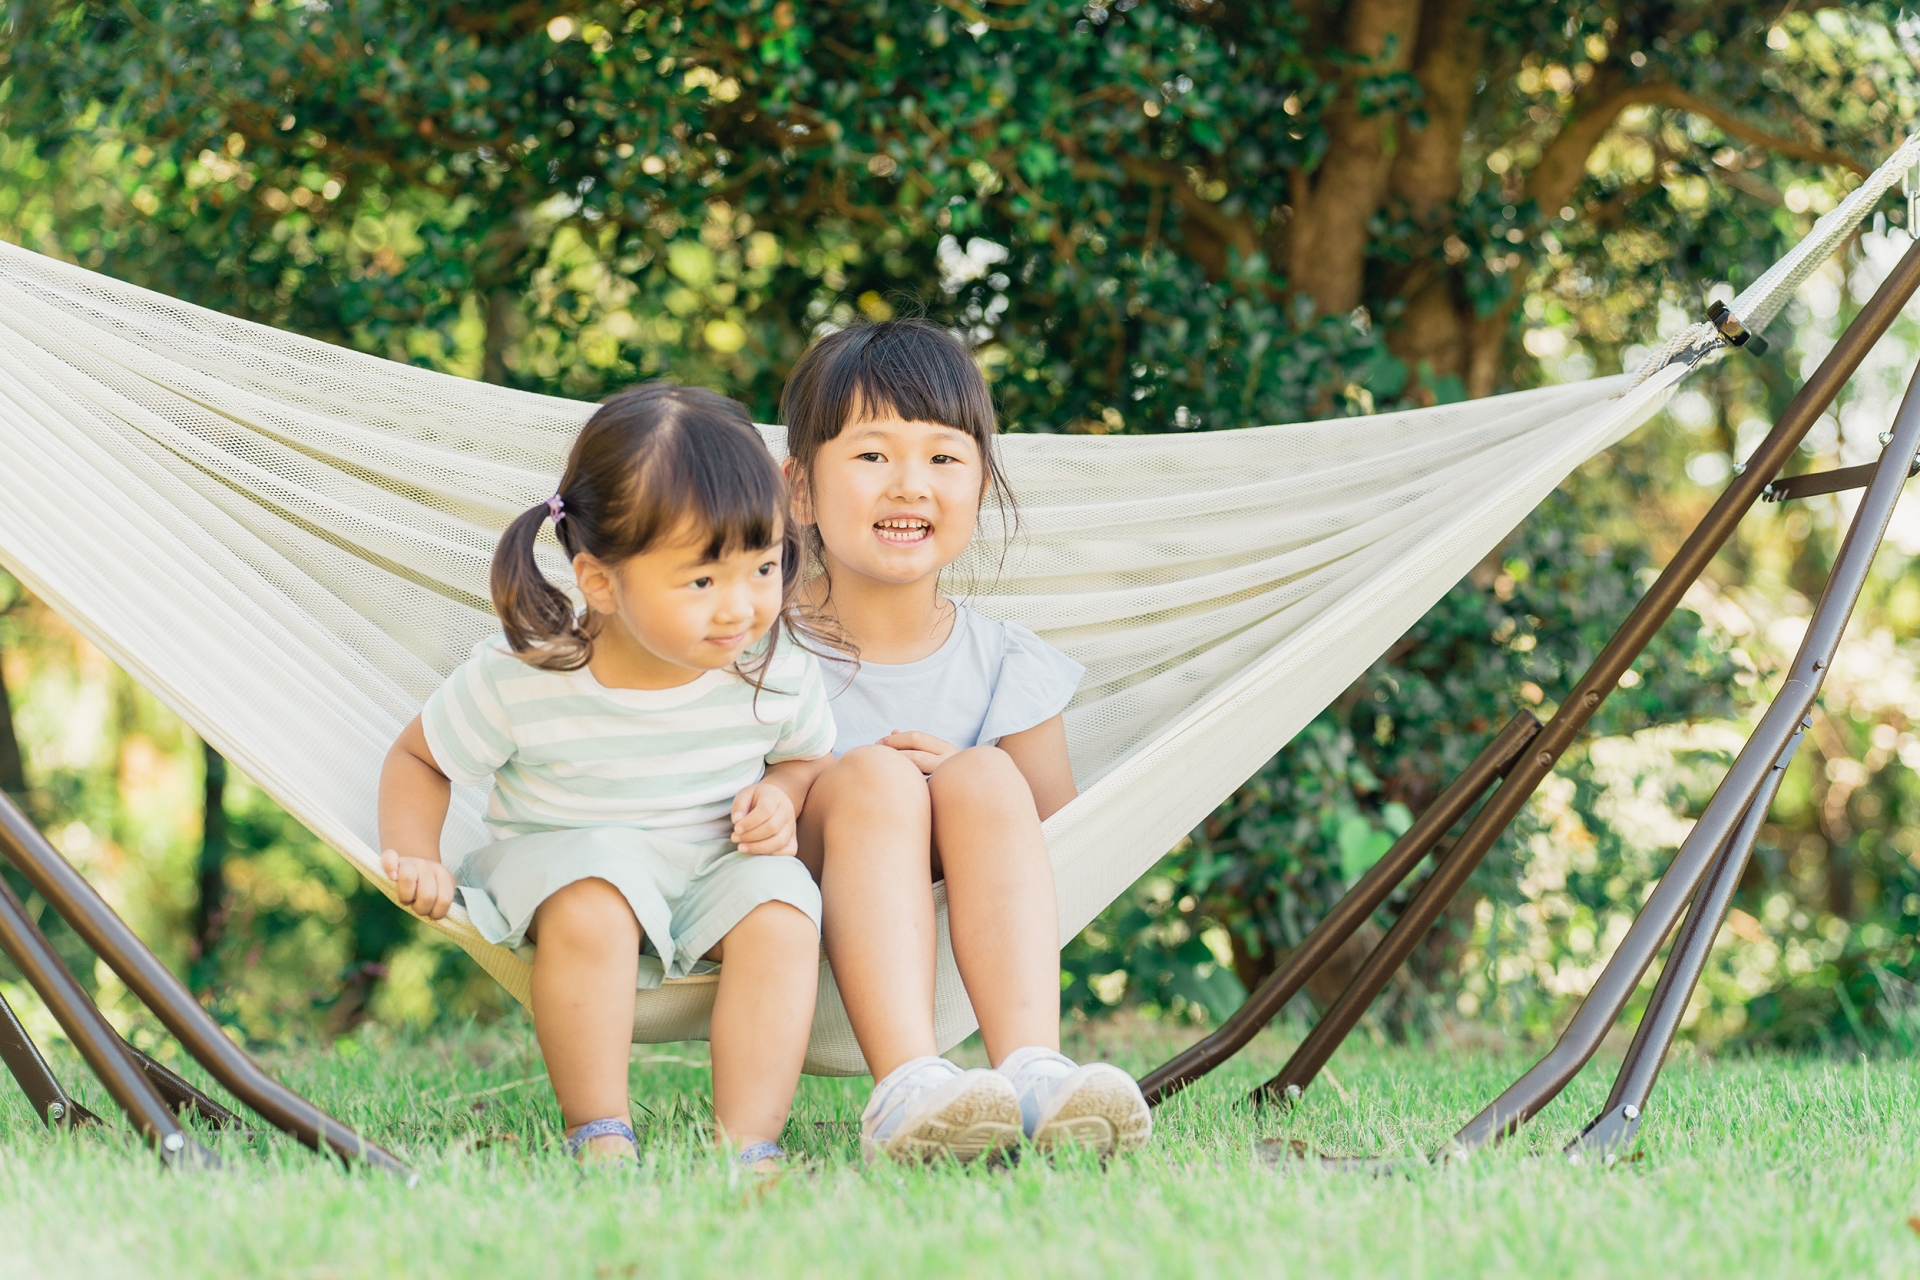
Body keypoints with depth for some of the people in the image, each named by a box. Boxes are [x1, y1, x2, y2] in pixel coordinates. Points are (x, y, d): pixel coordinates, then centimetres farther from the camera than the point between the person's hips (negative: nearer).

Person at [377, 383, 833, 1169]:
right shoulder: (520, 680, -20)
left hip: (712, 876, 3)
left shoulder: (777, 671, -13)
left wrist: (782, 796, -14)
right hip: (566, 856, -2)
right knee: (592, 900, -35)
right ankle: (597, 1134, -26)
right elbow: (419, 759, -2)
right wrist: (417, 861, -18)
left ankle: (749, 1142, -28)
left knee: (780, 910, -27)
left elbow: (810, 758, 9)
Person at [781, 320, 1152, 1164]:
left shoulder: (1009, 667, 5)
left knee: (984, 776, -24)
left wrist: (969, 790, -16)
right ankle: (908, 1089, -50)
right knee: (872, 775, -29)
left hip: (956, 945, 2)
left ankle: (1033, 1069, -43)